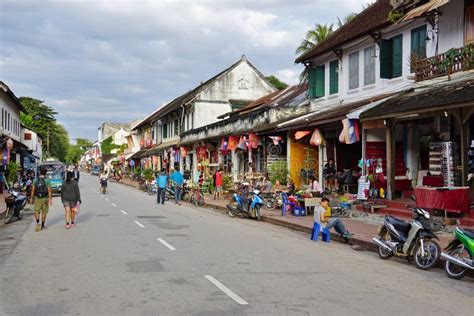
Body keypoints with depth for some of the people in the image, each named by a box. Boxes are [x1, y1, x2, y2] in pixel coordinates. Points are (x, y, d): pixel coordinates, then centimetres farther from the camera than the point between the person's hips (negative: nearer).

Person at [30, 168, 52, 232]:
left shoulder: (35, 180, 0)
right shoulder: (47, 180, -8)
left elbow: (33, 190, 0)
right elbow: (49, 190, -12)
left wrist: (31, 198, 8)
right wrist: (50, 199, -10)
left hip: (37, 198, 1)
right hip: (45, 198, -1)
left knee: (36, 212, 8)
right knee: (44, 212, 12)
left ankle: (38, 222, -18)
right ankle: (42, 225, 19)